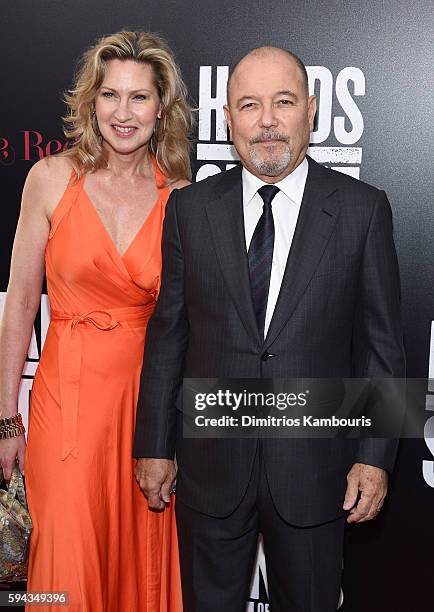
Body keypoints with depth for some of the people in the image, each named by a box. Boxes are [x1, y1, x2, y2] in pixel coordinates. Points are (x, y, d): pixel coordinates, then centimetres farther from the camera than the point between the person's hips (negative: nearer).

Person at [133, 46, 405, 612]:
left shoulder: (362, 209, -4)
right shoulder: (189, 209, 0)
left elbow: (382, 343, -2)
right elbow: (167, 334, 2)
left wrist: (375, 456, -5)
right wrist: (153, 445, 3)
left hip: (313, 466, -1)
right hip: (210, 463, 1)